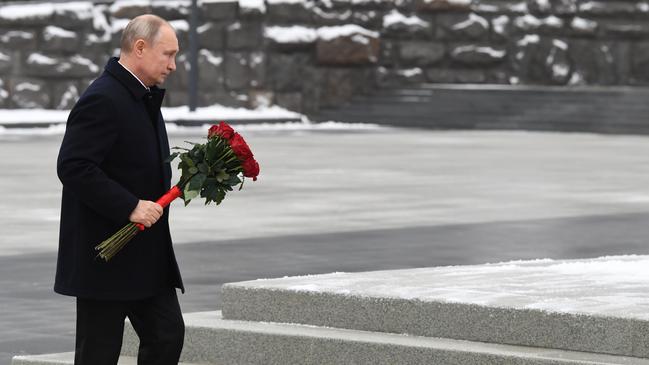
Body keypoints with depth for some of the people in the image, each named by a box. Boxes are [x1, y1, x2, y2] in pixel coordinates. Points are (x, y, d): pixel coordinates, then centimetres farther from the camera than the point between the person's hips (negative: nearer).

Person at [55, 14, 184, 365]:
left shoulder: (144, 97, 15)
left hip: (147, 256, 10)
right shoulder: (102, 100, -18)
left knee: (167, 335, 6)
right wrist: (130, 206, -27)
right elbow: (73, 167, -25)